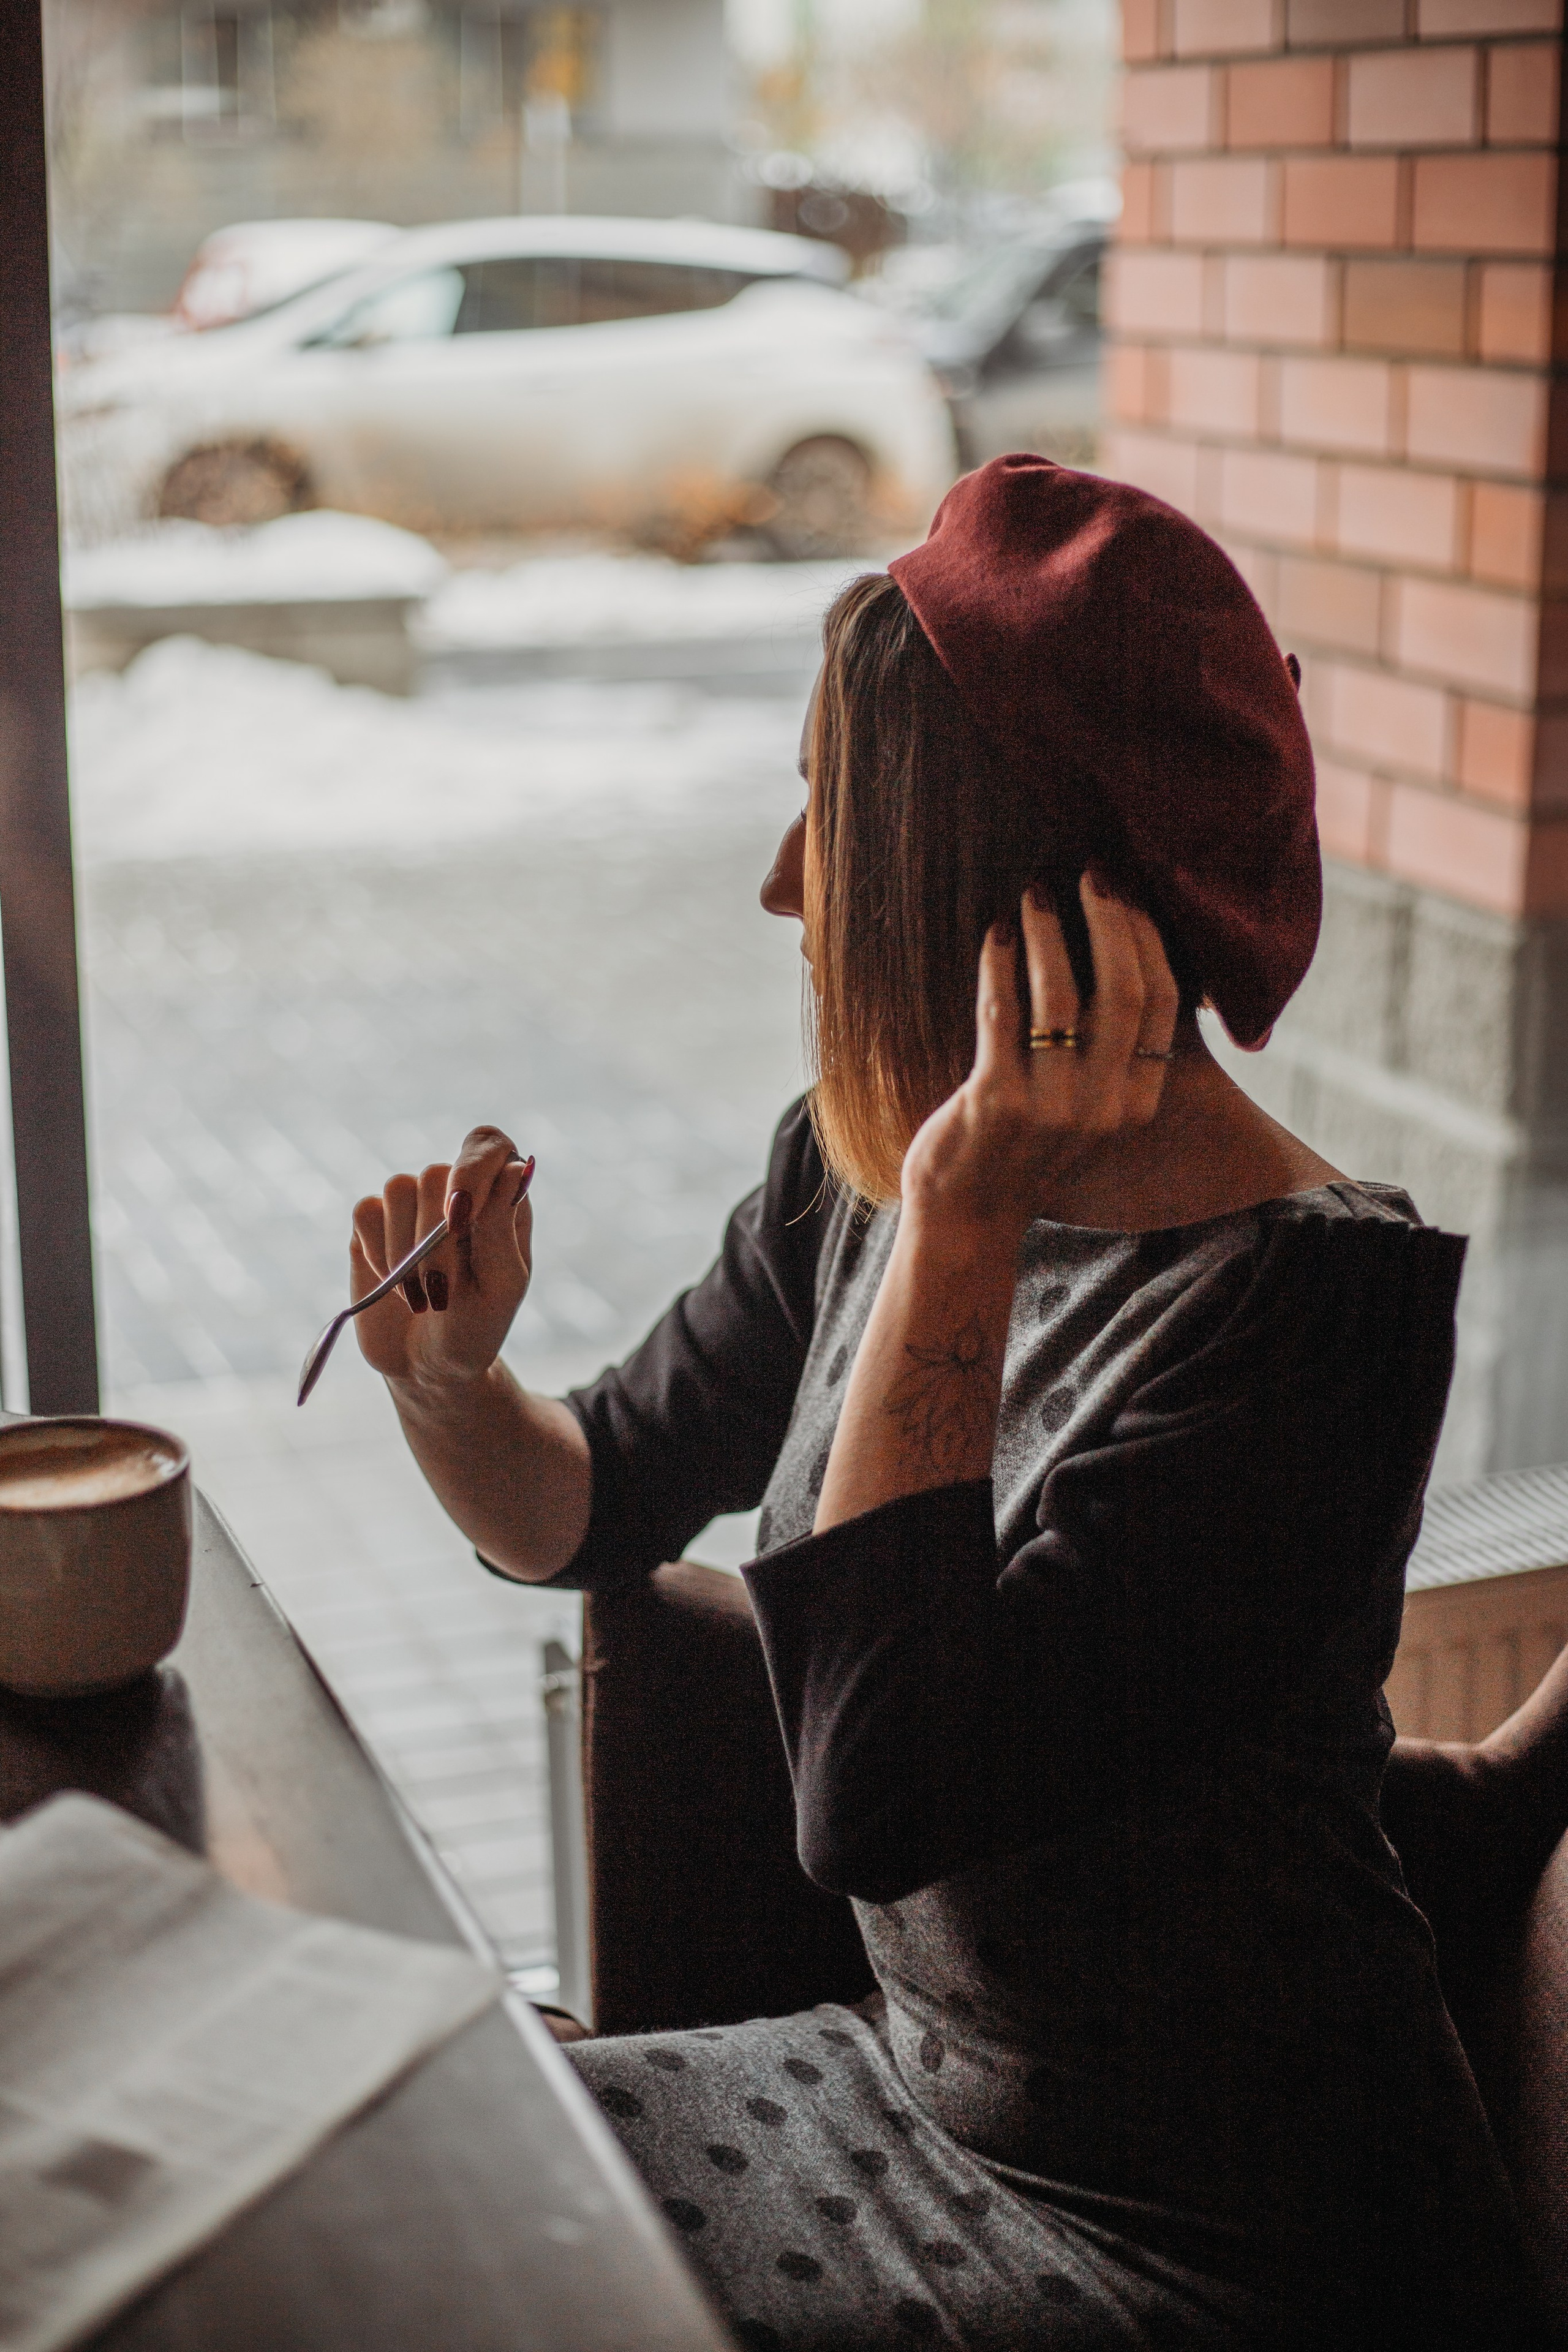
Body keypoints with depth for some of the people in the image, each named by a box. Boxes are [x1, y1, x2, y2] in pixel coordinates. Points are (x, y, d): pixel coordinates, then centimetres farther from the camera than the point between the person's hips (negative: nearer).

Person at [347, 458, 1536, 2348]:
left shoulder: (1312, 1298, -26)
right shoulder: (855, 1175, -3)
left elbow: (880, 1797, -32)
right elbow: (591, 1507, 11)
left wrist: (964, 1241, -32)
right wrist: (449, 1379, -10)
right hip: (919, 2092, 7)